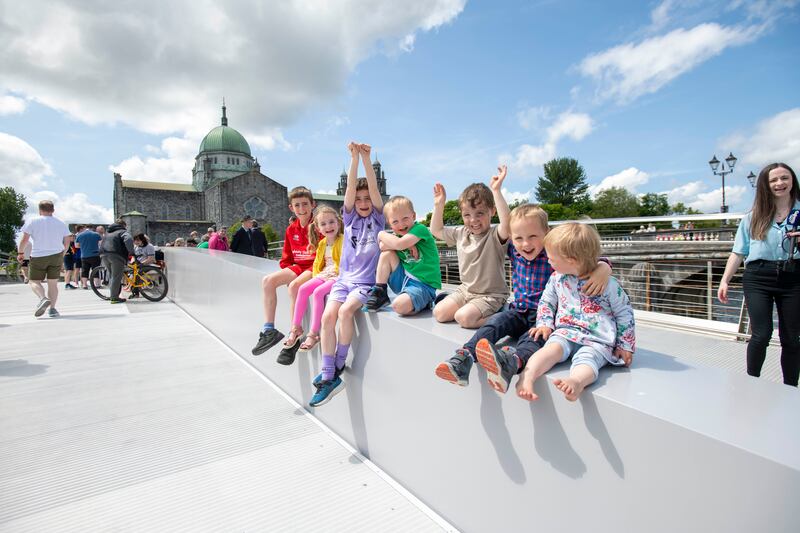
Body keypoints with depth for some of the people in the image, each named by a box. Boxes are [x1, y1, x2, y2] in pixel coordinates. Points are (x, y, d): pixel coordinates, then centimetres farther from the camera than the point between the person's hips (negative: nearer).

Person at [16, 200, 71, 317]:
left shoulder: (32, 222, -3)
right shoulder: (61, 223, 6)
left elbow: (24, 239, -6)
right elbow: (67, 242, 6)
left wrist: (20, 253, 6)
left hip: (38, 256, -3)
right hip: (56, 256, 3)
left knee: (34, 281, 8)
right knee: (53, 283, 6)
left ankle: (43, 299, -20)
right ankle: (52, 308, -1)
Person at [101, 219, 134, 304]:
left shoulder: (108, 233, 30)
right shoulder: (123, 232, 5)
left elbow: (103, 243, 35)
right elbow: (128, 240, -16)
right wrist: (131, 252, -12)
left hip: (104, 255, 7)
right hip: (116, 256, -7)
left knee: (111, 276, 18)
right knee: (116, 277, -4)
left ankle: (113, 294, 21)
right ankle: (114, 298, -4)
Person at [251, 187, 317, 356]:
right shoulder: (291, 229, 10)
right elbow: (286, 259, 17)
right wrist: (290, 270, 0)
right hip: (298, 267, 7)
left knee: (293, 286, -33)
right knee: (267, 281, -11)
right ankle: (269, 330, -11)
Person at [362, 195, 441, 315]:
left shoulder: (420, 229, -12)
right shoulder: (399, 235, 9)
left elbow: (400, 244, -27)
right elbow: (382, 246, -10)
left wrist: (382, 234, -9)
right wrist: (407, 244, -20)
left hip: (424, 284, -7)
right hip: (404, 278, 7)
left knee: (399, 306, -32)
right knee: (387, 254, -7)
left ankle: (423, 302, 0)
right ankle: (379, 293, 1)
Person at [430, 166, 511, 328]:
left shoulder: (495, 235, -16)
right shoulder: (461, 233, 3)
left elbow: (506, 223, -40)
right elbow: (436, 230, 16)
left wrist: (496, 190, -39)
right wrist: (439, 205, 4)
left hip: (491, 295, -7)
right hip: (465, 290, 7)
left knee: (463, 317, -27)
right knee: (439, 313, -6)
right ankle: (473, 310, 12)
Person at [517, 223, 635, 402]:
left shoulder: (608, 284, -3)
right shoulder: (557, 278, 8)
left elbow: (624, 313, 6)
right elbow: (546, 301, 21)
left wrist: (625, 346, 7)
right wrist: (545, 324, 5)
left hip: (597, 341, -2)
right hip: (565, 333, 2)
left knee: (586, 359, -33)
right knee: (553, 347, -30)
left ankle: (576, 382, -62)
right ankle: (526, 377, -50)